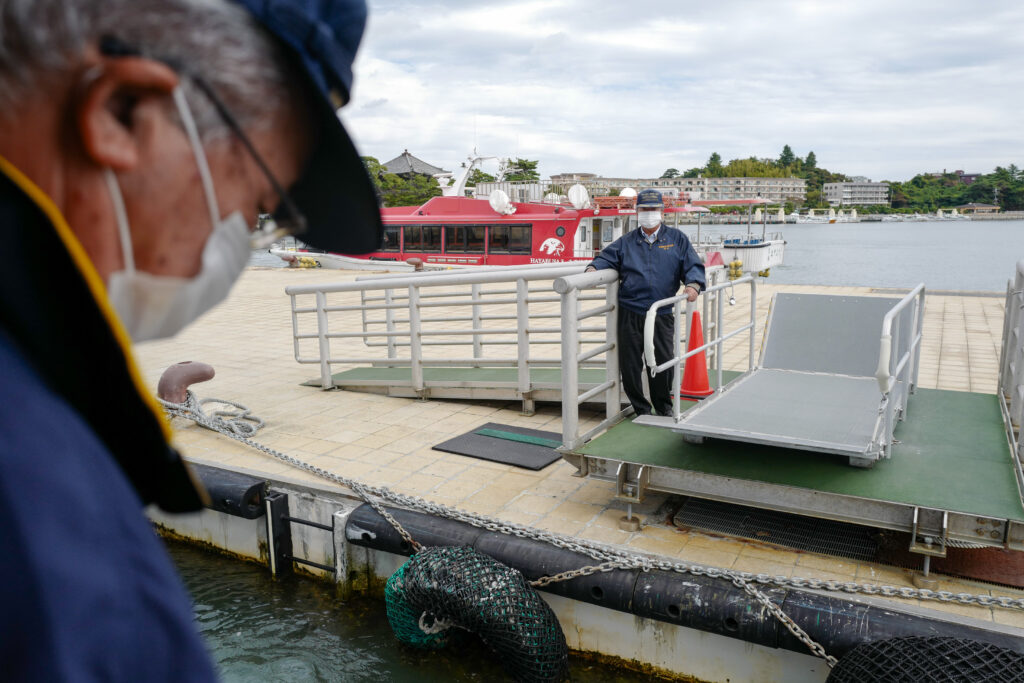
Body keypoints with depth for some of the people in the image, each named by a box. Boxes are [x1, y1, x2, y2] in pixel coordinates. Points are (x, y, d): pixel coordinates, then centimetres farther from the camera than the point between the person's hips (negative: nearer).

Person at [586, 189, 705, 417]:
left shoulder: (677, 239, 11)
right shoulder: (626, 242, 14)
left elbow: (693, 266, 6)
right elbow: (606, 257, 13)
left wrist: (693, 285, -15)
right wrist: (593, 268, -9)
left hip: (662, 315, 0)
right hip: (629, 314, 1)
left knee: (663, 362, 2)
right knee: (630, 363, 2)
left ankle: (663, 406, 26)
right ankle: (641, 408, 20)